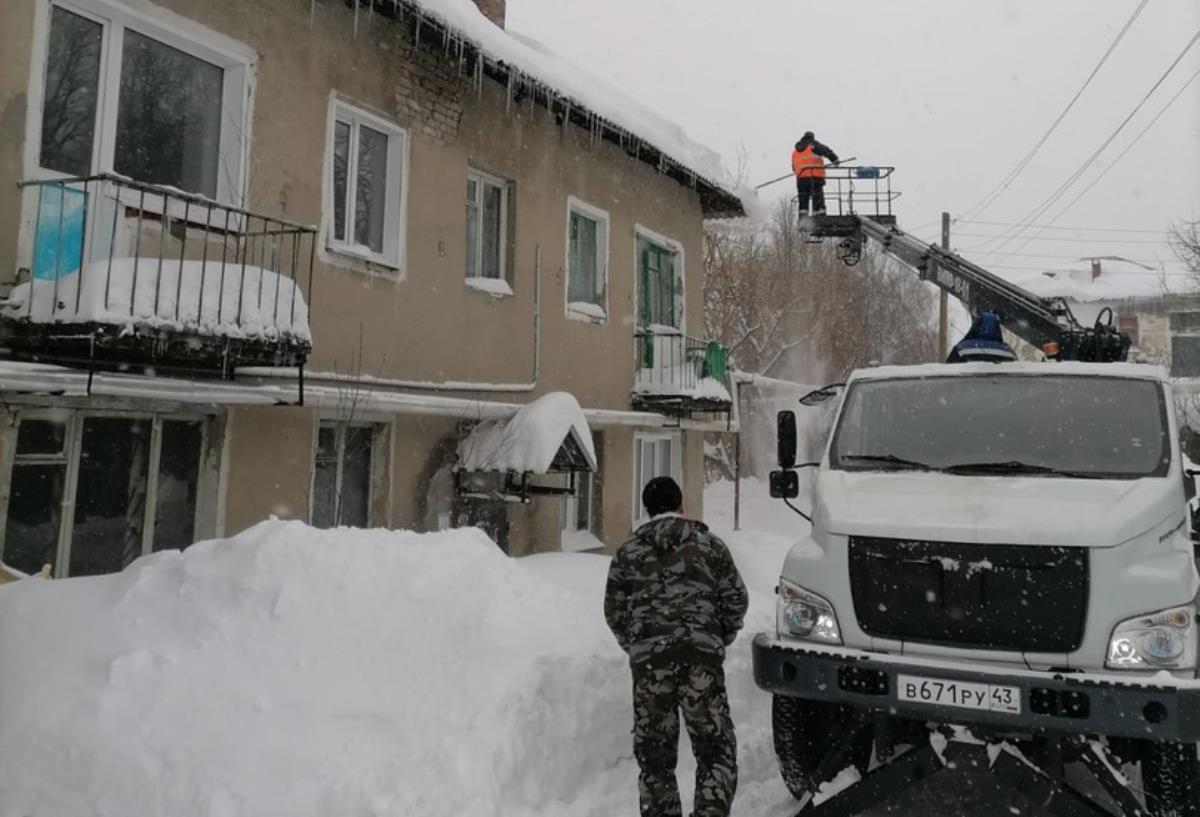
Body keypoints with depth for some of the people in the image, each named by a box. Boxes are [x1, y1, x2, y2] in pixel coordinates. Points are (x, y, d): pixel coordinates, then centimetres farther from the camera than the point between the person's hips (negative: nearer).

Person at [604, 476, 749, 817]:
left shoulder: (627, 552, 13)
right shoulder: (709, 544, 10)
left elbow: (614, 611, 12)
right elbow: (735, 599, 7)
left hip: (648, 659, 1)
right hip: (702, 654, -1)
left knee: (654, 753, 11)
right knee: (715, 748, 5)